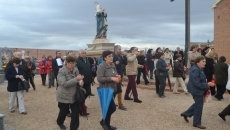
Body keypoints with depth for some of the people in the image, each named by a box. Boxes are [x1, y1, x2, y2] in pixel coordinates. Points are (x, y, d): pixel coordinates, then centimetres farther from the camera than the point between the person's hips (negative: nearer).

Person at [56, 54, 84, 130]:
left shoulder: (75, 69, -1)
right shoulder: (62, 71, -17)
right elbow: (64, 84, -27)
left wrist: (80, 82, -12)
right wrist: (76, 79, -34)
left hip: (74, 95, 4)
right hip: (64, 96, -4)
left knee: (76, 112, 2)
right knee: (64, 112, 13)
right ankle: (60, 123, 45)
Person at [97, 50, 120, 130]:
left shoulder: (113, 65, 9)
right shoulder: (101, 66, -15)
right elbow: (99, 78, -22)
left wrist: (117, 76, -2)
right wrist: (111, 78, -25)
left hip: (112, 89, 8)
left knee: (109, 108, 15)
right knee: (112, 108, -9)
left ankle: (106, 124, 30)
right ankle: (104, 122, 14)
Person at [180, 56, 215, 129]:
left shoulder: (199, 69, 7)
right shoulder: (195, 70, -26)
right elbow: (197, 83, -29)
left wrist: (207, 85, 5)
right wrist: (207, 85, -24)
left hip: (198, 90, 10)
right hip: (196, 90, -10)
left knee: (198, 104, 21)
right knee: (199, 106, 3)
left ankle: (186, 114, 32)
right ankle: (197, 123, 19)